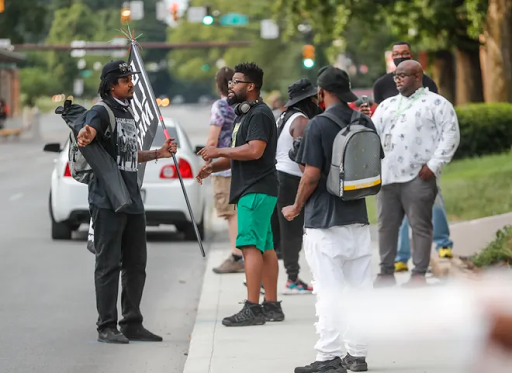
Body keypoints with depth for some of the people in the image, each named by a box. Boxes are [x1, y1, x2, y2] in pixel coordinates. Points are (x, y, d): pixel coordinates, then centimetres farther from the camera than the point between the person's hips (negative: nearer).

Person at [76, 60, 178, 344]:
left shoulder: (128, 114, 20)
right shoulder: (102, 112, -8)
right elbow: (89, 129, -30)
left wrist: (158, 153, 24)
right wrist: (84, 137, -52)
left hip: (132, 200, 9)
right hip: (107, 202, -9)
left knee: (136, 264, 12)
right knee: (109, 264, -6)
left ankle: (132, 324, 21)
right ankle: (107, 327, -2)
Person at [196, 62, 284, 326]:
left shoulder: (259, 114, -12)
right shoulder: (243, 114, 22)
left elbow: (254, 150, -25)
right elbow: (237, 155, 27)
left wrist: (219, 151, -15)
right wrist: (212, 167, 10)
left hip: (256, 190, -11)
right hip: (250, 189, 11)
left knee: (251, 246, -14)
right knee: (265, 247, 10)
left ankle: (252, 309, -18)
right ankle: (272, 305, 13)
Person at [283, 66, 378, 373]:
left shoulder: (319, 125, -12)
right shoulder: (366, 123, 6)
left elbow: (312, 175, -15)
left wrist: (297, 208, 0)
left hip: (324, 221, -6)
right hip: (358, 218, 6)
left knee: (329, 291, -4)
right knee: (359, 289, 10)